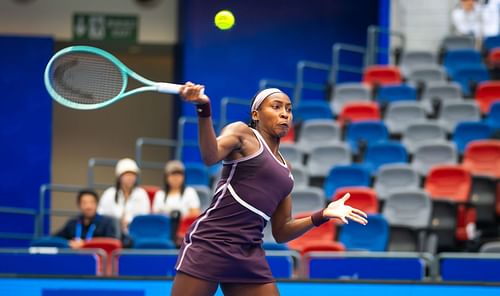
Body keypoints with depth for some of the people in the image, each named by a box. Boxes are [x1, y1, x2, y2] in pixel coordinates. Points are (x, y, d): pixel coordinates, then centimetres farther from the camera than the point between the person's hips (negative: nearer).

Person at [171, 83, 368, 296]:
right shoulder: (242, 133, 4)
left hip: (249, 256, 6)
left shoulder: (285, 169, 21)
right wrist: (204, 109, -36)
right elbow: (210, 156, -20)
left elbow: (280, 232, 22)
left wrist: (323, 215, 10)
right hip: (208, 244, -6)